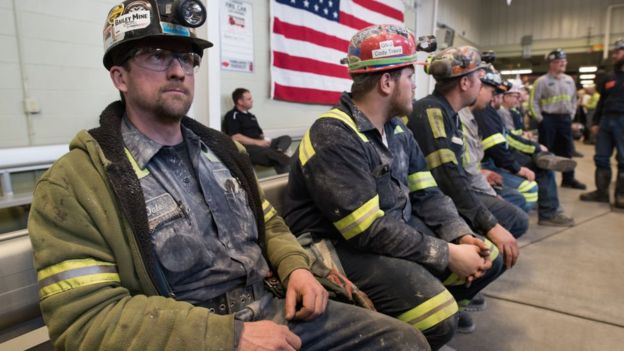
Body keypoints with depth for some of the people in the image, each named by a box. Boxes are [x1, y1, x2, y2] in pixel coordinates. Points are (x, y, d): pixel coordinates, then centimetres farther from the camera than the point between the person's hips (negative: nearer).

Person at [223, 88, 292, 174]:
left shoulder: (251, 115, 27)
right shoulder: (232, 116, 1)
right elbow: (236, 138, -12)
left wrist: (265, 140, 0)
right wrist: (257, 142, -16)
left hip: (259, 145, 8)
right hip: (246, 148, -8)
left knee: (286, 138, -11)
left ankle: (277, 153, -42)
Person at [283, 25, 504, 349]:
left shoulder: (397, 130, 7)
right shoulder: (333, 138, -22)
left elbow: (427, 194, 9)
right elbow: (370, 231, -26)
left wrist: (462, 237, -8)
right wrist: (448, 254, -19)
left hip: (398, 232, 9)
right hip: (346, 247, -9)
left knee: (488, 258, 11)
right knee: (439, 317, -26)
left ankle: (394, 314, 20)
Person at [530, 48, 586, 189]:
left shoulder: (569, 80, 11)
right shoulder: (542, 81, -8)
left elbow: (573, 99, 19)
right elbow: (533, 101, -10)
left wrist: (571, 115, 11)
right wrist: (540, 119, -11)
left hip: (565, 119, 6)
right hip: (548, 119, -6)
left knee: (566, 150, 10)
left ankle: (568, 179, 21)